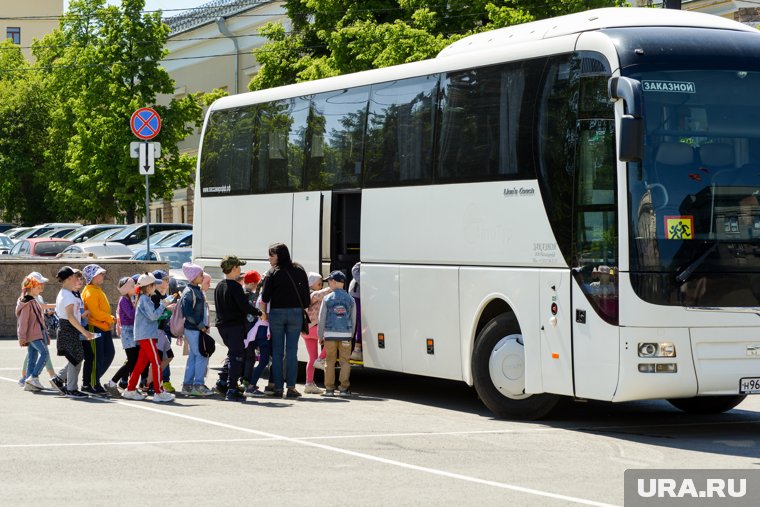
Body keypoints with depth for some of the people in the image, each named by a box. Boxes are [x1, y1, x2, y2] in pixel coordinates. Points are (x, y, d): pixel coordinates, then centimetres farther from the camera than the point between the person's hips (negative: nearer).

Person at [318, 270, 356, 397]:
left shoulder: (327, 299, -2)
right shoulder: (350, 299, 4)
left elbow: (322, 319, 1)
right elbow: (353, 320, 9)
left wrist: (320, 336, 10)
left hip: (330, 334, -1)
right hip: (345, 334, 1)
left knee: (330, 361, 7)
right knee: (345, 361, 5)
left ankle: (329, 388, 7)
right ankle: (344, 388, 1)